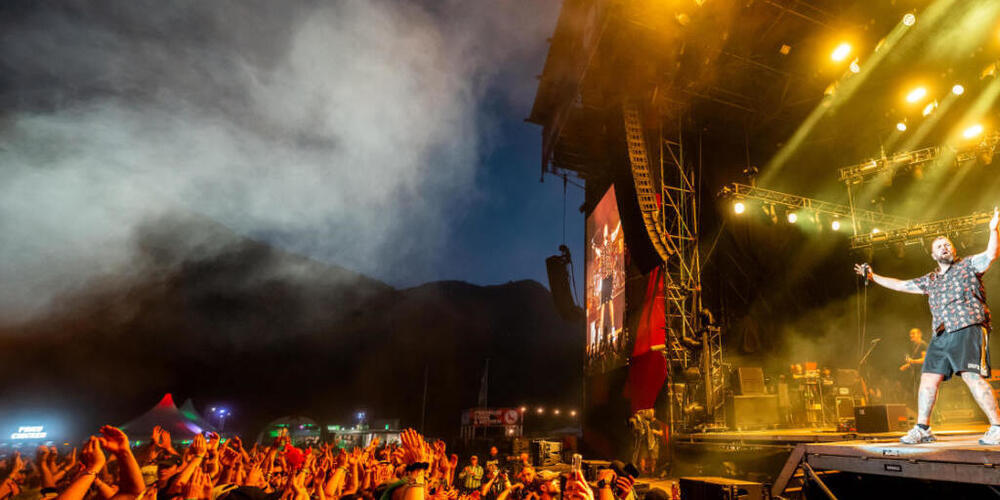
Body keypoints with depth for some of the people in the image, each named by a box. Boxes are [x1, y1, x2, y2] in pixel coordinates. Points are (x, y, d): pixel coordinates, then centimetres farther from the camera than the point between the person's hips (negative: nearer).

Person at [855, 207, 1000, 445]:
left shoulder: (967, 265, 8)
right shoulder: (930, 280, 21)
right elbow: (901, 285, 27)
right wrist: (873, 277, 27)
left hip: (968, 329, -6)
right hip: (941, 336, 6)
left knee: (972, 377, -17)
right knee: (928, 379, 3)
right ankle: (922, 428, 9)